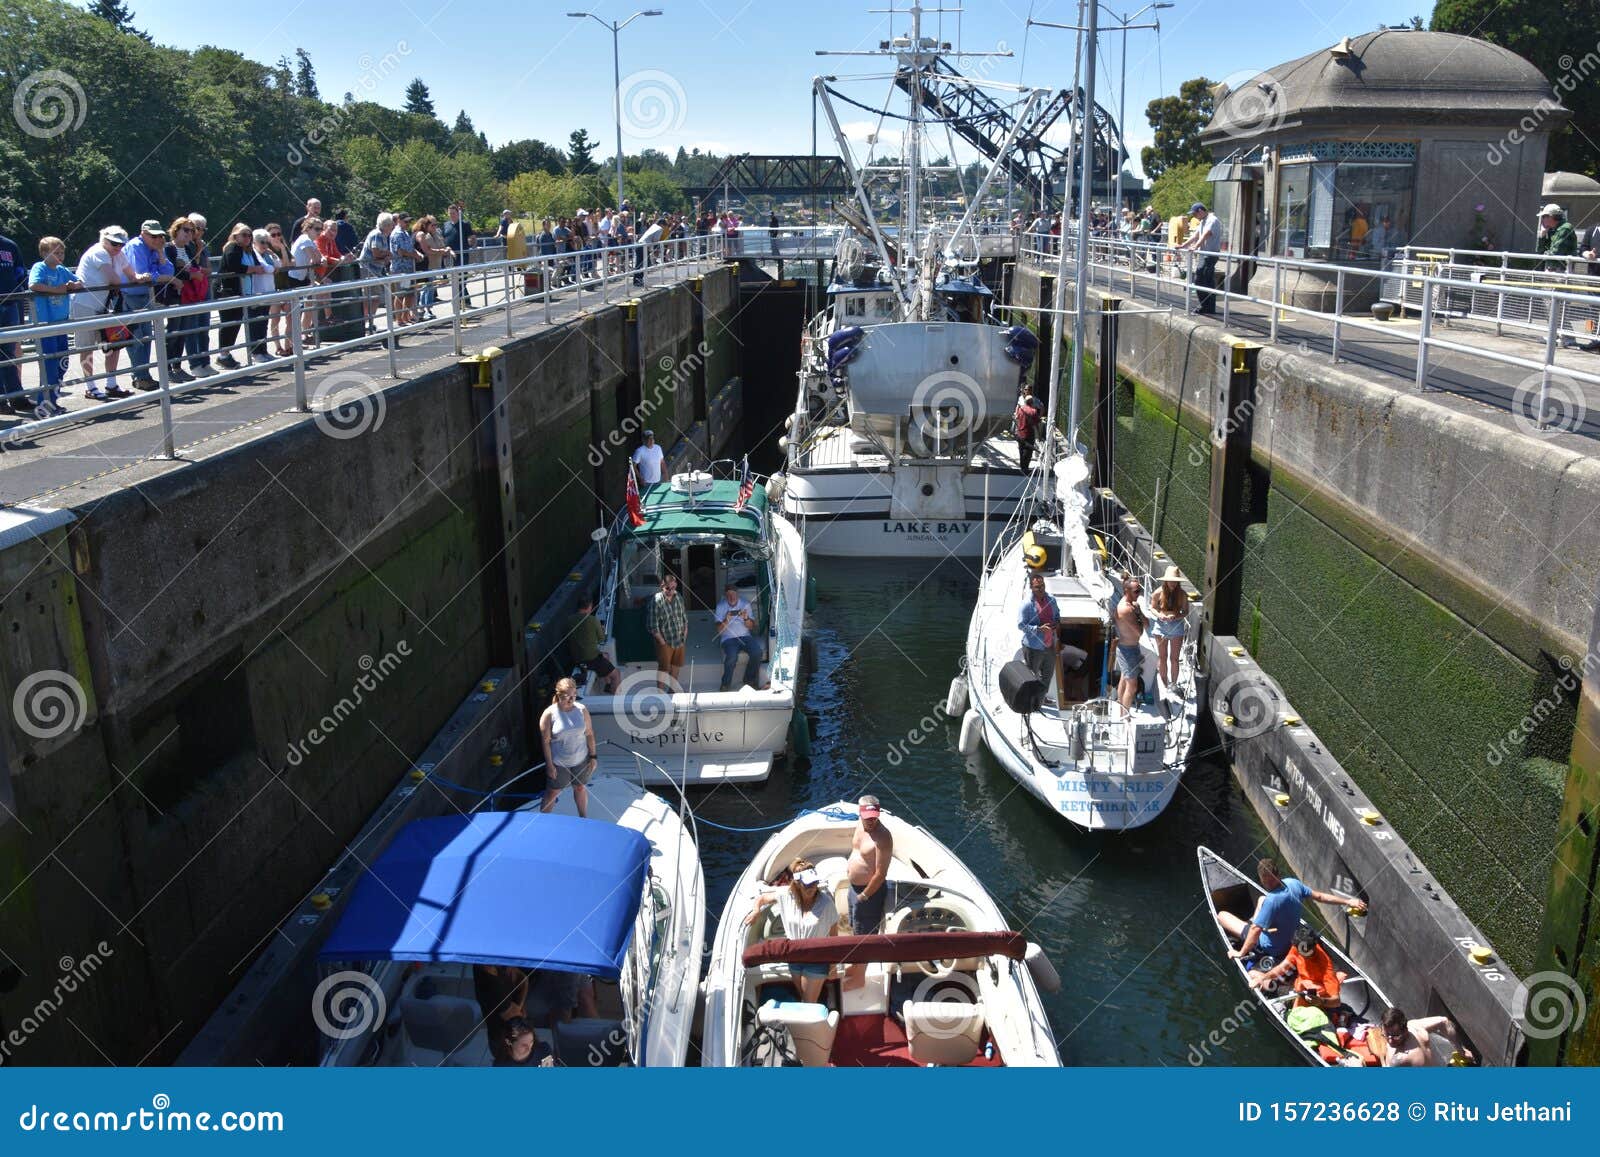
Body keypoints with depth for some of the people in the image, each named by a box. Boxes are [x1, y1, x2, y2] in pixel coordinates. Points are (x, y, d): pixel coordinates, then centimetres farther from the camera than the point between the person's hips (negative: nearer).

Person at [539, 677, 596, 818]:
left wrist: (593, 756, 2)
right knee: (552, 793, 11)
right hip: (558, 763, -3)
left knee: (581, 788, 21)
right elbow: (546, 742, -13)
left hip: (581, 760, 3)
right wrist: (549, 765, -12)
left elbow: (589, 734, 1)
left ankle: (584, 818, 41)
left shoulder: (582, 710, -8)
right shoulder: (549, 714, -18)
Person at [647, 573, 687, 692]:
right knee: (664, 670, 4)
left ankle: (673, 690, 36)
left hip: (680, 641, 6)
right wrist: (662, 642, -16)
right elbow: (653, 626, -18)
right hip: (665, 643, -6)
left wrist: (685, 635, 5)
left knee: (676, 668, 19)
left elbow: (684, 617, 11)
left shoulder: (678, 597, 0)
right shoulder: (656, 600, -20)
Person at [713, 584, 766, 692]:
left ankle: (749, 678, -2)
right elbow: (719, 629, -5)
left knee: (758, 652, -26)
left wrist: (746, 618, -19)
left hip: (745, 636, 2)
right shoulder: (721, 606, 0)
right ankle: (726, 684, -11)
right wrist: (726, 621, -24)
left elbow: (751, 627, 3)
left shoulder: (745, 604, 4)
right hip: (729, 638, -2)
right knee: (732, 656, -33)